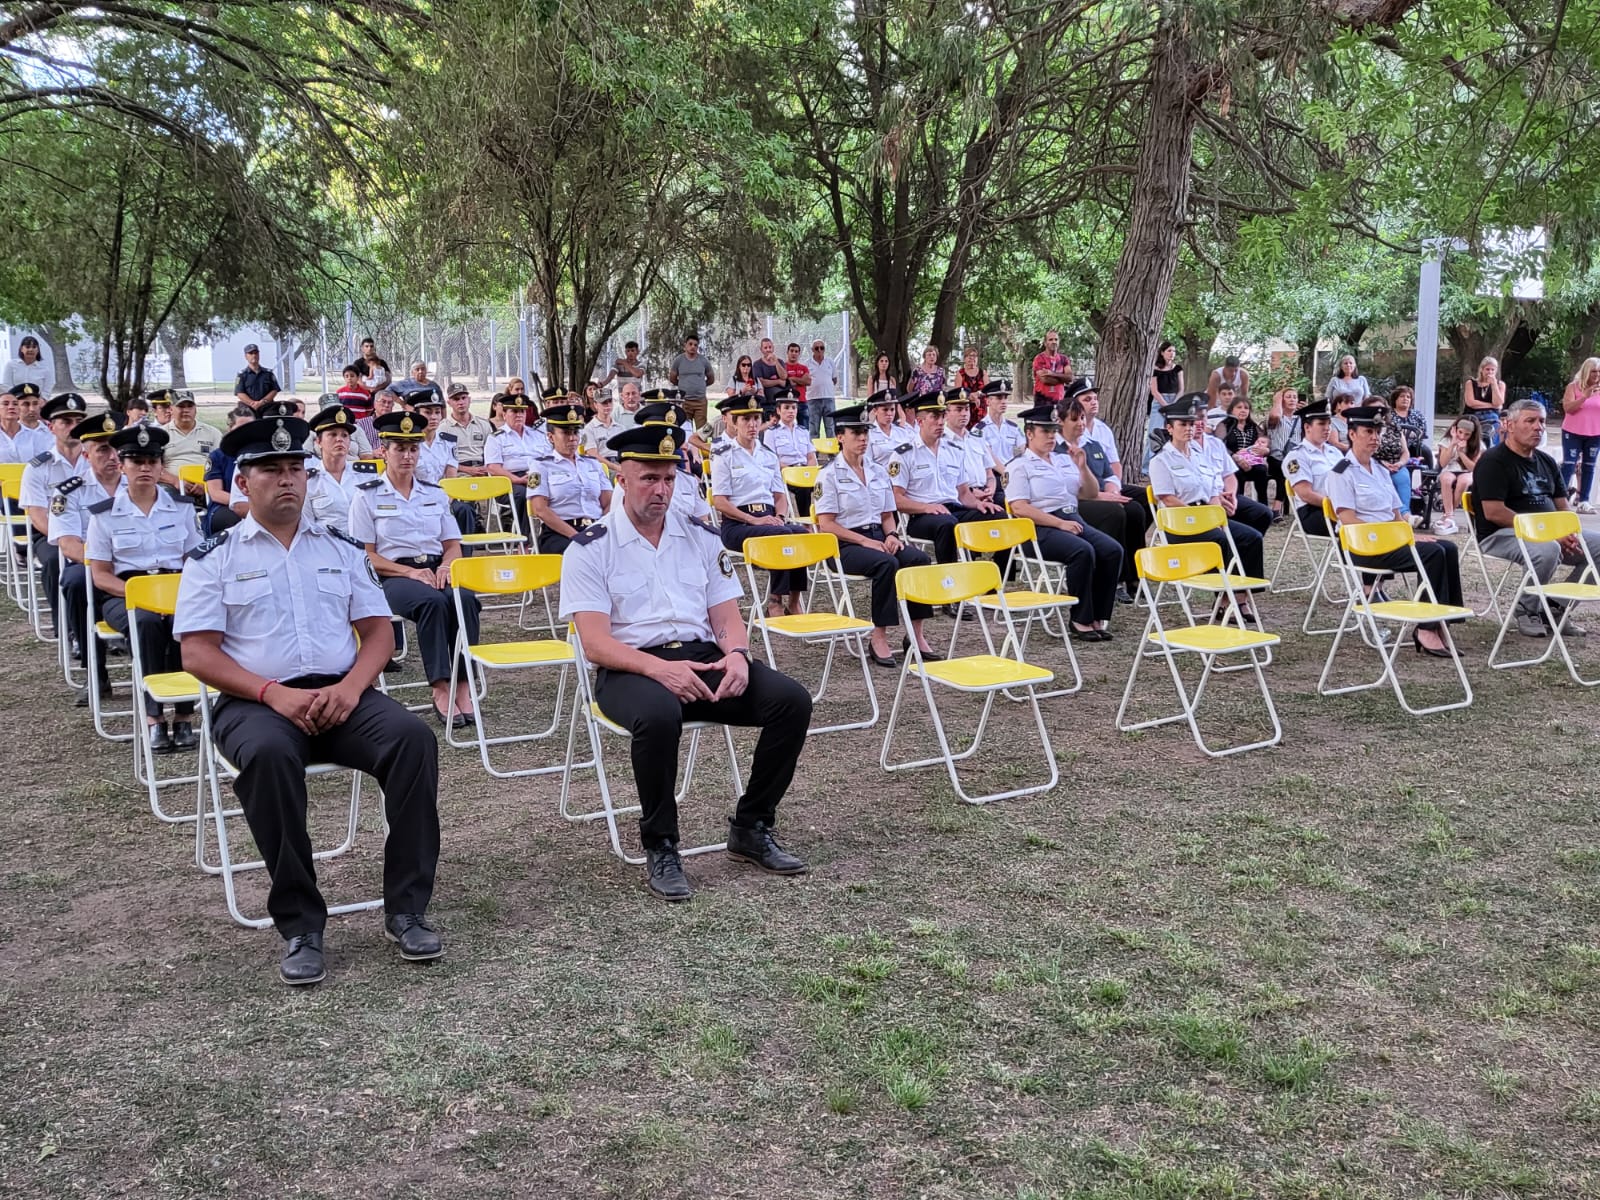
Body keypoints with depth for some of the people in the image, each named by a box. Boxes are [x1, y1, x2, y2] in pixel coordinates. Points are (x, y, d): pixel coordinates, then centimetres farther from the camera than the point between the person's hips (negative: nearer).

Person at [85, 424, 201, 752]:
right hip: (123, 594, -1)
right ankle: (153, 717, -32)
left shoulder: (181, 508, 11)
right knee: (148, 622, -37)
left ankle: (184, 717, -29)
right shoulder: (104, 514, 5)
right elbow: (100, 575, 2)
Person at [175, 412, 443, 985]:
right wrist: (274, 694, -17)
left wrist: (350, 687, -11)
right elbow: (198, 654, -1)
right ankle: (299, 925, -25)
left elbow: (379, 632, 11)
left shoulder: (342, 547, 16)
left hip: (342, 696, 3)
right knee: (268, 754, -38)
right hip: (254, 701, -2)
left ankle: (406, 908, -20)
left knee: (413, 735, -27)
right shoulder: (213, 558, 7)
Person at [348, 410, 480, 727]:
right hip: (393, 578, -4)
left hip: (436, 572, 4)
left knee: (466, 598, -32)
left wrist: (446, 566, -7)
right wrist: (411, 572, -15)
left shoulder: (434, 494, 19)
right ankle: (441, 691, -35)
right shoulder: (367, 497, 5)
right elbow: (366, 557, -1)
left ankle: (463, 688, -34)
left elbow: (453, 545, 18)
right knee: (432, 601, -37)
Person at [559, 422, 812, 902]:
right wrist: (658, 667, -27)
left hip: (703, 657, 5)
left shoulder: (702, 536, 13)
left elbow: (727, 617, 12)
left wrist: (736, 655, -12)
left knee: (792, 700, -18)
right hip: (630, 668, -4)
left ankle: (751, 828, -1)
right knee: (658, 715, -40)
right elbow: (595, 643, -10)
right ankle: (660, 849, -18)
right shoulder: (589, 549, -1)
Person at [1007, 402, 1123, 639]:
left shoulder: (1064, 460, 21)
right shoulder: (1020, 466, 2)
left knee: (1113, 550, -18)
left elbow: (1091, 494, 21)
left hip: (1074, 520, 6)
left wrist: (1082, 466, 3)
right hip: (1041, 529, -6)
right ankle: (1081, 621, -22)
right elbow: (1019, 508, -11)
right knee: (1083, 551, -32)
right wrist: (1060, 523, -17)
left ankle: (1098, 618, -14)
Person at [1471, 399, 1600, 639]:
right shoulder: (1493, 461, -8)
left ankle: (1556, 606, -1)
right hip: (1500, 535, -8)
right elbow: (1493, 513, -18)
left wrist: (1570, 533, -7)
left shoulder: (1546, 462, 17)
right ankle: (1526, 610, -11)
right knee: (1548, 549, -36)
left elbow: (1562, 506, 18)